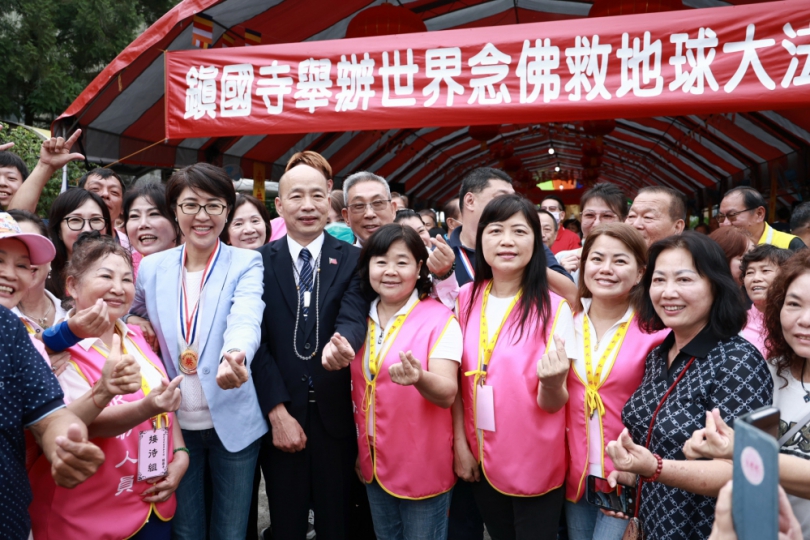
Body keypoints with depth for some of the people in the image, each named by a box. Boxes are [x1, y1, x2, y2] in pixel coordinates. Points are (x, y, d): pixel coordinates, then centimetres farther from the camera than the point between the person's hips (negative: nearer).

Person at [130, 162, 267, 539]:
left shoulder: (246, 263, -6)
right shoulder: (152, 267, 2)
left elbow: (245, 320, -26)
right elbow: (130, 324, 17)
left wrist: (235, 356, -46)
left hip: (233, 421, -2)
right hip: (175, 423, 2)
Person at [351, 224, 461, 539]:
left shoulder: (439, 319, -15)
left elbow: (447, 394, -23)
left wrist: (419, 378, -43)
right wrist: (358, 450, 11)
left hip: (423, 466, -5)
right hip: (374, 462, 5)